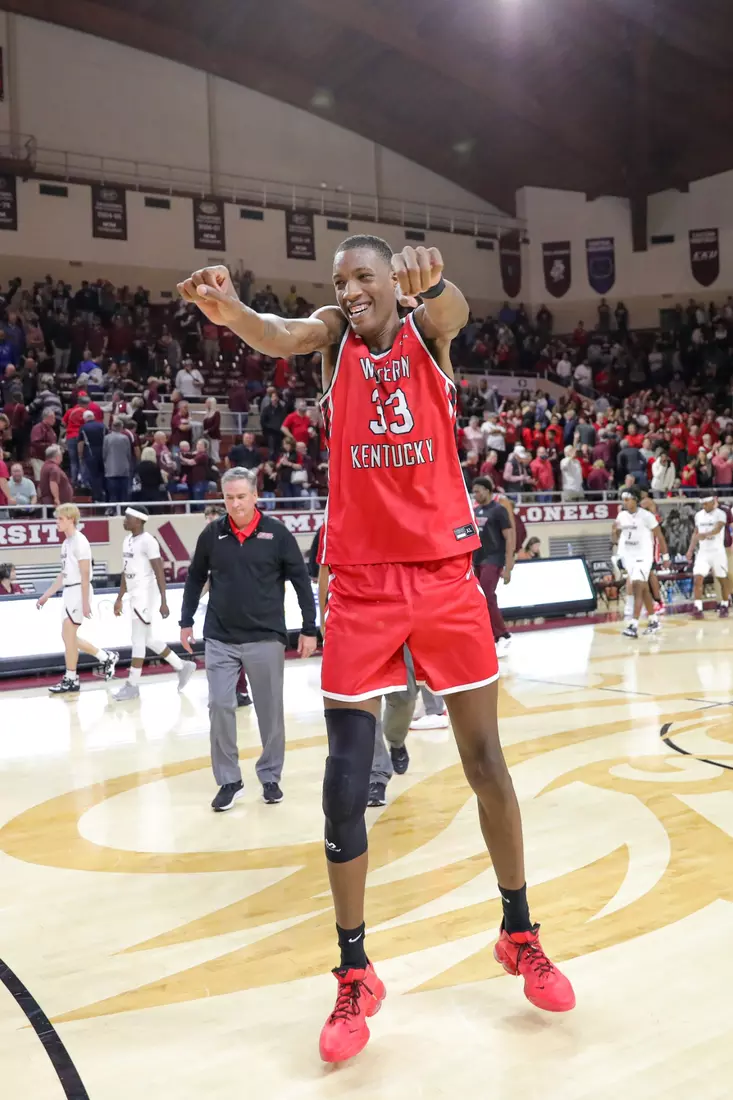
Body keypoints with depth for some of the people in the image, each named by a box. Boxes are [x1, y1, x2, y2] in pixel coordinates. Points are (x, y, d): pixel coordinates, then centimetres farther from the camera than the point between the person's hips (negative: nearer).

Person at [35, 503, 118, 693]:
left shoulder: (79, 541, -13)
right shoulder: (66, 542, 15)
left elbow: (85, 574, -17)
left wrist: (85, 602, -21)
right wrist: (46, 595, 21)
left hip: (79, 591, -9)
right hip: (69, 592, 9)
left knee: (68, 635, -6)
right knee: (69, 636, 11)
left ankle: (71, 680, 4)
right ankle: (107, 657, 21)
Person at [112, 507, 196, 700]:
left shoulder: (148, 541, -15)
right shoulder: (128, 539, 11)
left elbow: (159, 572, -18)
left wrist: (163, 602, -22)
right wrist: (119, 599, 20)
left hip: (146, 595, -9)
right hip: (135, 595, 9)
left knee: (137, 640, -2)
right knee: (148, 639, 14)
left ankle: (132, 685, 7)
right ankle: (182, 666, 25)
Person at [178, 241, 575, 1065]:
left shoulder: (428, 331, 5)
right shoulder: (334, 333, 6)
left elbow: (453, 310, -18)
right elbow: (278, 338, -16)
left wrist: (433, 277, -42)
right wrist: (228, 311, -39)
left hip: (444, 572, 0)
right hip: (362, 582, 0)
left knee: (486, 762, 8)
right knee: (344, 786, -3)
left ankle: (519, 935, 29)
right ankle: (355, 974, 14)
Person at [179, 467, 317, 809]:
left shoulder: (276, 532, -5)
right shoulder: (212, 533, 1)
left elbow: (301, 581, -1)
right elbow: (195, 579, 13)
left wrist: (309, 629, -2)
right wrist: (186, 621, 13)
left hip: (266, 637, -1)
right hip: (220, 639, 1)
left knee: (270, 710, 7)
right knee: (220, 706, -3)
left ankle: (270, 777, 24)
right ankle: (229, 781, 11)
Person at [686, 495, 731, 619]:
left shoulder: (720, 514, -8)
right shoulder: (698, 515, 9)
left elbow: (718, 529, -26)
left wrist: (705, 534, -45)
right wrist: (691, 550, 9)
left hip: (717, 552, -4)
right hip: (703, 552, 4)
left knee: (723, 579, 7)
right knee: (698, 578, -10)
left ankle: (724, 606, 22)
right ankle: (697, 608, -13)